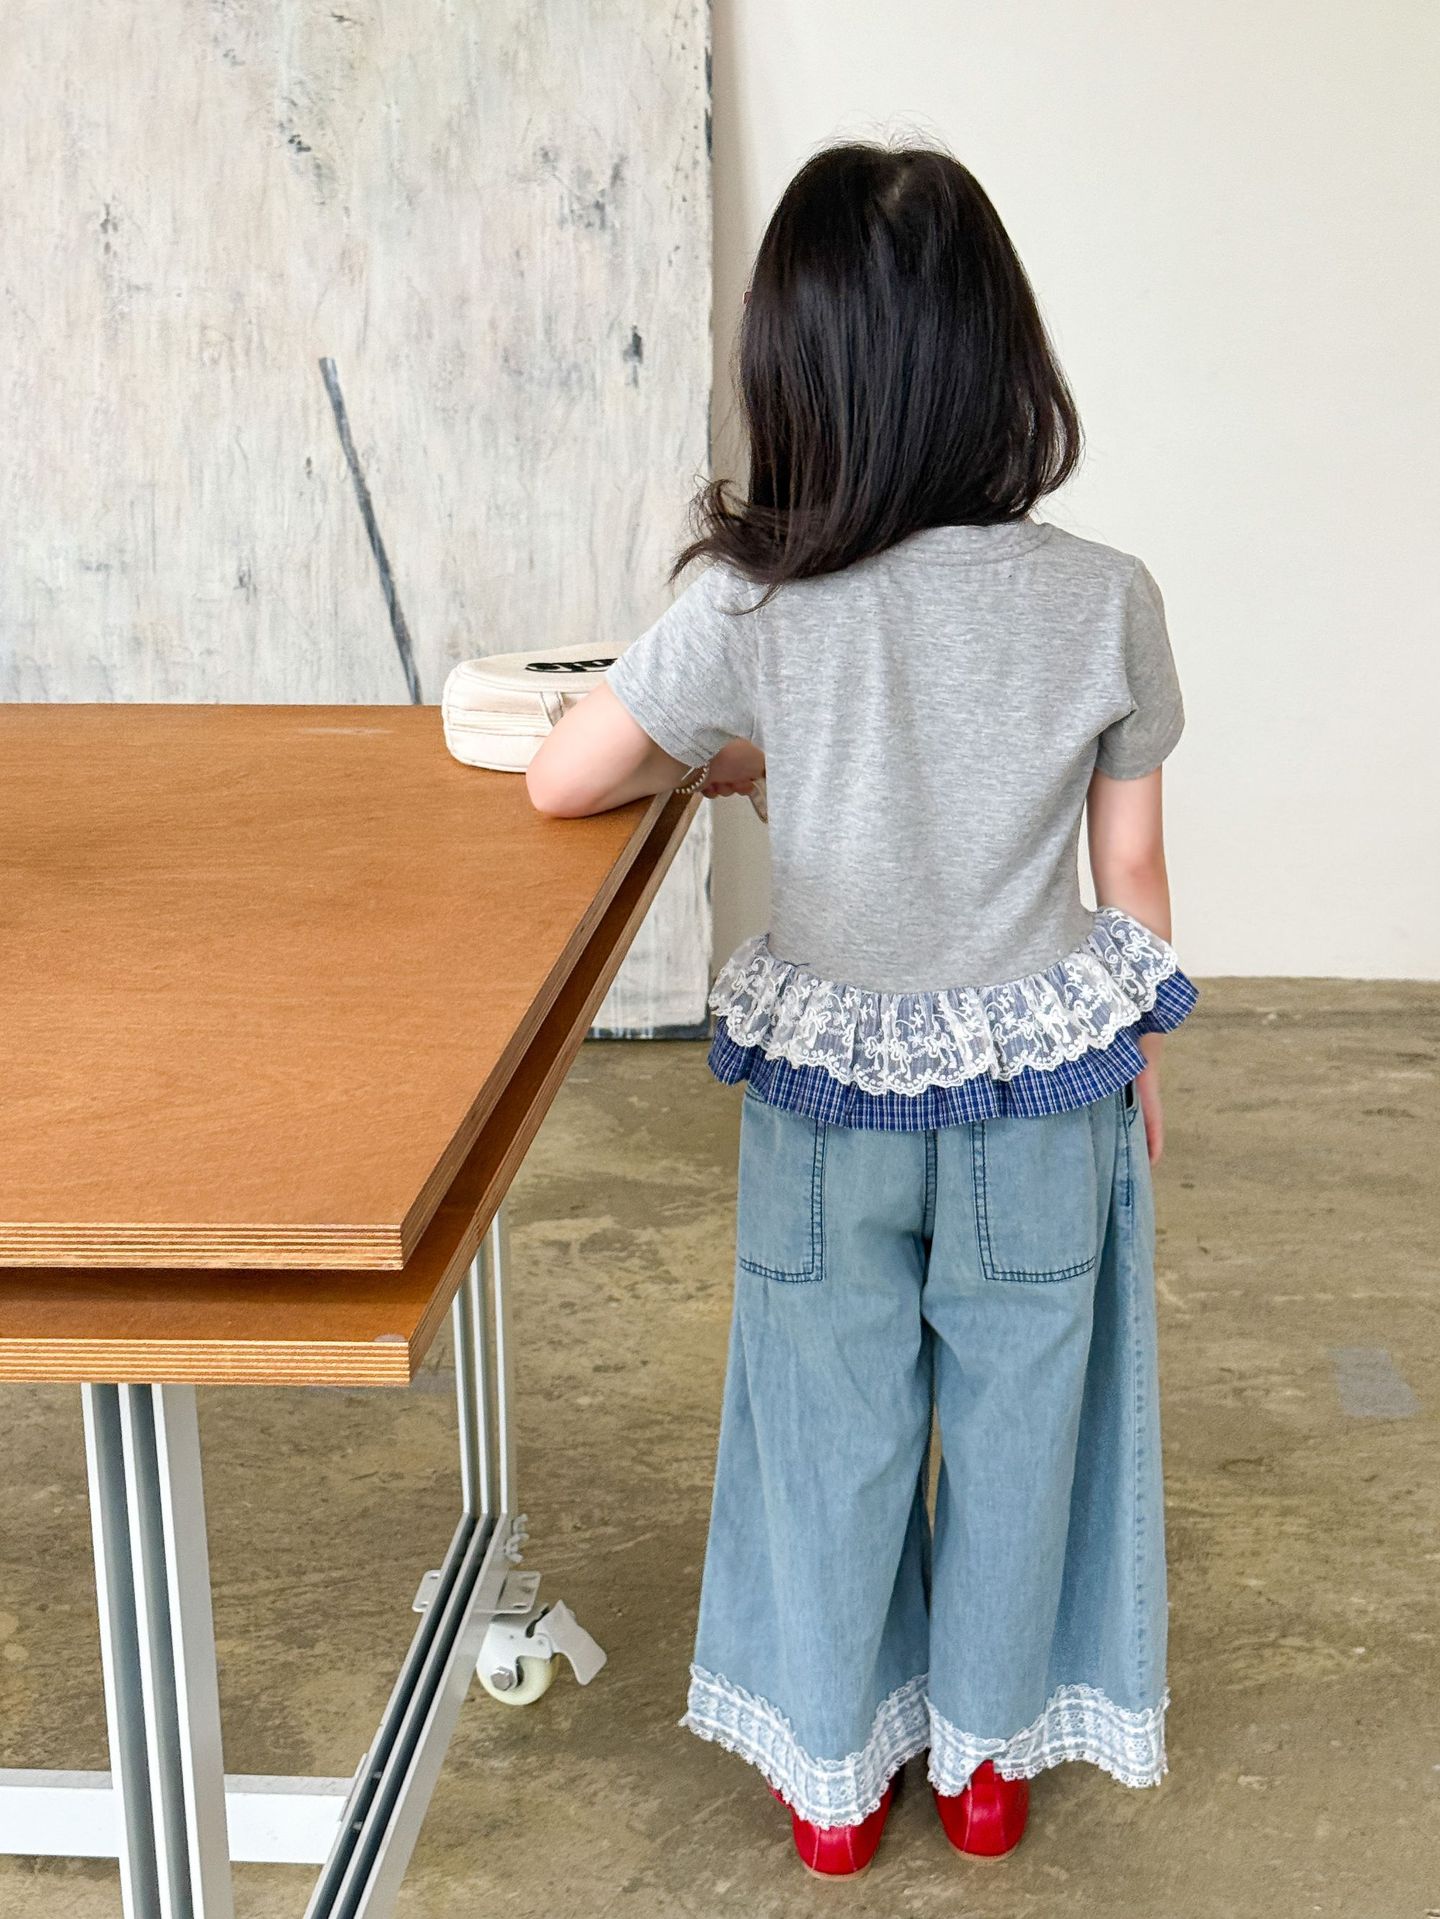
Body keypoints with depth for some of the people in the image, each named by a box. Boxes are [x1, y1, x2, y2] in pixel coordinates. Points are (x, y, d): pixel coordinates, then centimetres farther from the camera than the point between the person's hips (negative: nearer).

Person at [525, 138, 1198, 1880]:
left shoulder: (752, 607, -19)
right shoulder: (1105, 600, -14)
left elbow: (562, 782, -9)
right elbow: (1131, 874, -4)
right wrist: (1136, 1062, 11)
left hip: (825, 1090, -1)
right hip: (1043, 1083, 1)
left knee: (832, 1429, 18)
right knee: (1014, 1423, 19)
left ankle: (834, 1777, 35)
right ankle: (989, 1754, 38)